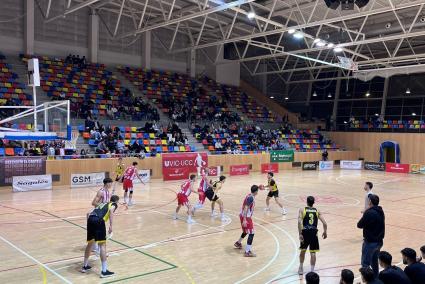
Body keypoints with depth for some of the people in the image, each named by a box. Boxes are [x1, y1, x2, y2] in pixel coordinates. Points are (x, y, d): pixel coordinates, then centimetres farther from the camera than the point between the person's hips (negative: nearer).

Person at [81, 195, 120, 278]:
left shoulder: (103, 204, 36)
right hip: (99, 220, -6)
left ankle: (85, 266, 37)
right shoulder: (114, 204, 19)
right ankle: (104, 271, -2)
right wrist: (111, 225, -11)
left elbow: (89, 214, 34)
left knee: (90, 243, 23)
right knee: (102, 245, -2)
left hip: (90, 219, 7)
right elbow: (111, 210, -7)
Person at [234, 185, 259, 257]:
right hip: (246, 217, -10)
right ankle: (247, 252, -6)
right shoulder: (251, 198, -21)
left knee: (246, 231, 28)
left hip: (243, 216, 10)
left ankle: (238, 243, 48)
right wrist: (244, 220, -31)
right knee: (251, 234, -7)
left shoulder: (249, 196, 8)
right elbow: (246, 208, -27)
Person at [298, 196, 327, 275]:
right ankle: (312, 270, 5)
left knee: (303, 250, 20)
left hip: (305, 232, 0)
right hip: (314, 232, 0)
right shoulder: (317, 211, 11)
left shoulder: (302, 210, 4)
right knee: (313, 252, 8)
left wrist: (300, 234, -10)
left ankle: (301, 268, 31)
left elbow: (299, 222, -11)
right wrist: (325, 232, 20)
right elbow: (324, 223, 4)